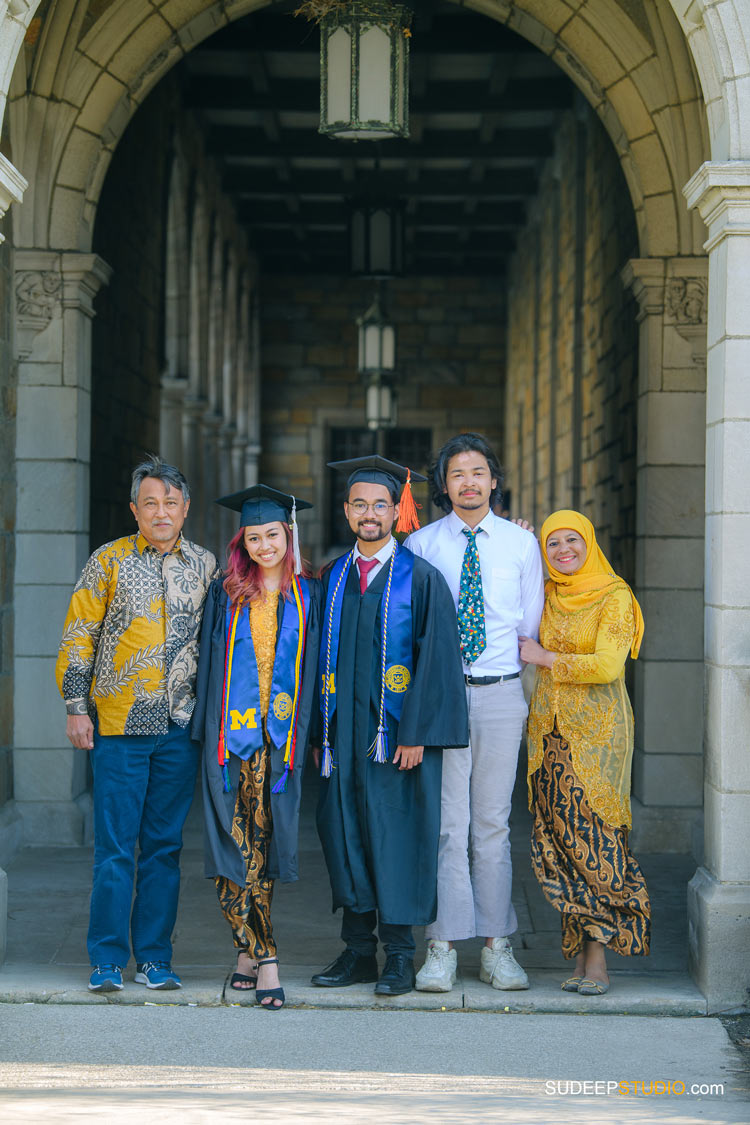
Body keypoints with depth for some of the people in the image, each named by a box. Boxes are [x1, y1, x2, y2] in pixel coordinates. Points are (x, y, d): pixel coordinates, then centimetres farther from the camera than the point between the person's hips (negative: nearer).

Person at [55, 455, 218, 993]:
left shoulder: (205, 565, 9)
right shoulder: (108, 561, 2)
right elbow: (79, 636, 3)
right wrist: (77, 706, -3)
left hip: (181, 727, 2)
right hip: (119, 725, -2)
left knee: (165, 846, 6)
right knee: (115, 847, -2)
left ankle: (155, 956, 14)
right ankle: (108, 960, 5)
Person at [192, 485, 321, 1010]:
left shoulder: (308, 594, 9)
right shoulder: (226, 593, 8)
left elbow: (314, 668, 10)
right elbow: (211, 661, 9)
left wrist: (310, 733, 3)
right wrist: (208, 730, 3)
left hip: (282, 733, 0)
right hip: (233, 732, 0)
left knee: (263, 844, -2)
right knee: (237, 845, -5)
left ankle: (251, 948, 4)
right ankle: (264, 958, 0)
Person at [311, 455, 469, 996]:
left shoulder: (421, 578, -3)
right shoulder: (333, 579, 12)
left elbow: (436, 659, -8)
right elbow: (321, 658, 14)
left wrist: (416, 734, -14)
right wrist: (320, 730, 6)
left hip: (397, 731, -4)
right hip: (343, 730, 5)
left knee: (397, 837, -2)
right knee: (345, 834, 6)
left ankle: (400, 955, 7)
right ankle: (358, 951, 15)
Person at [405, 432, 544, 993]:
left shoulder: (521, 543, 7)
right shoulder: (420, 545, 4)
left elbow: (530, 626, 12)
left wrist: (507, 670, 3)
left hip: (500, 693, 1)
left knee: (492, 823, 5)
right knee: (446, 821, -3)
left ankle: (497, 947, 11)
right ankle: (443, 948, 0)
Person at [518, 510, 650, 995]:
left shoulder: (615, 597, -4)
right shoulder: (546, 597, 12)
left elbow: (607, 665, -14)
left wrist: (546, 659, -5)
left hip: (596, 732, -5)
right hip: (550, 732, 5)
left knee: (593, 843, -7)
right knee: (559, 845, 1)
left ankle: (597, 961, -3)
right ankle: (581, 953, 6)